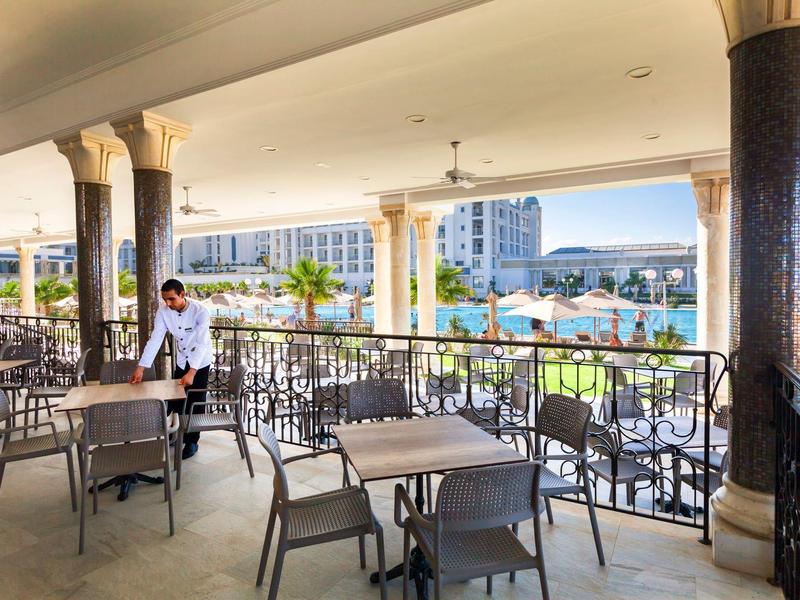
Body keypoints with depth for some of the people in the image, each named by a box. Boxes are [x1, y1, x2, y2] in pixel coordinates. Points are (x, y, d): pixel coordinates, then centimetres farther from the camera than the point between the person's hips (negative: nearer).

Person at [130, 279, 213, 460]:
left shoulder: (200, 311, -29)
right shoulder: (163, 312, -15)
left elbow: (201, 344, -34)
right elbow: (154, 340, -15)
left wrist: (192, 372, -42)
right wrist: (141, 367, -22)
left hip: (200, 362, -5)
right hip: (181, 361, 5)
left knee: (195, 402, 0)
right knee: (175, 399, 12)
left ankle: (192, 442, 14)